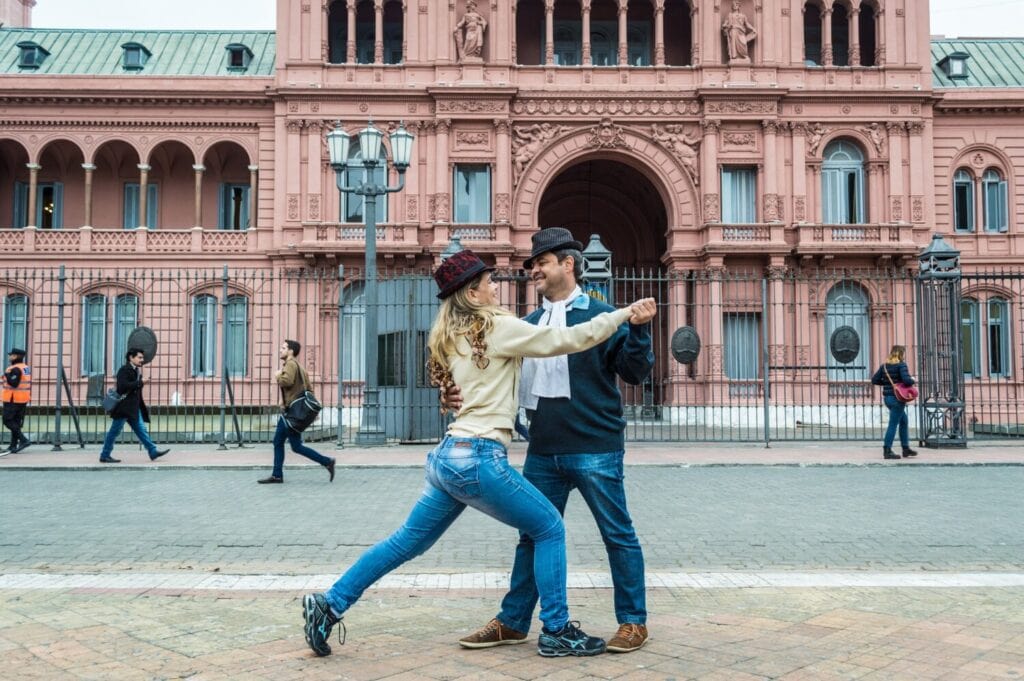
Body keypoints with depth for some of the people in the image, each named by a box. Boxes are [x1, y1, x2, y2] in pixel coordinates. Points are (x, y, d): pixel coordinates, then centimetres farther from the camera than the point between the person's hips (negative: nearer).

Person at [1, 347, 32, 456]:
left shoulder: (15, 369, -15)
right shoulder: (27, 368, 14)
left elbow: (14, 383, -23)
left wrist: (7, 375, -13)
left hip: (13, 399, -9)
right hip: (23, 400, 9)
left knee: (8, 421, -4)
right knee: (16, 422, 10)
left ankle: (23, 440, -13)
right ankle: (13, 446, 10)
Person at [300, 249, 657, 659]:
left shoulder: (451, 337, 15)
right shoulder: (496, 326, -8)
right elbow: (569, 340, -8)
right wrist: (623, 314, -1)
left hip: (447, 455, 8)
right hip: (479, 459, -8)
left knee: (407, 542, 17)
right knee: (549, 530, 7)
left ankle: (329, 605, 19)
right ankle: (556, 633, 12)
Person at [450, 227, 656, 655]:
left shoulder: (599, 315, -4)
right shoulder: (529, 325, 12)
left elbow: (634, 372, -7)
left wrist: (638, 330, -24)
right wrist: (462, 395, -2)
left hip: (595, 450, -5)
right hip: (543, 453, 6)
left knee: (617, 535, 5)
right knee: (532, 535, 13)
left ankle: (633, 621, 19)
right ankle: (512, 622, 24)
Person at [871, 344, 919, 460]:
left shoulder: (884, 365, 8)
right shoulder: (901, 365, -12)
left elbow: (874, 380, 9)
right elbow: (906, 380, -23)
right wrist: (912, 380, -2)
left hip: (887, 397, 8)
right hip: (897, 398, -8)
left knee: (903, 421, 21)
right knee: (893, 424, -3)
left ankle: (906, 448, 26)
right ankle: (887, 451, -2)